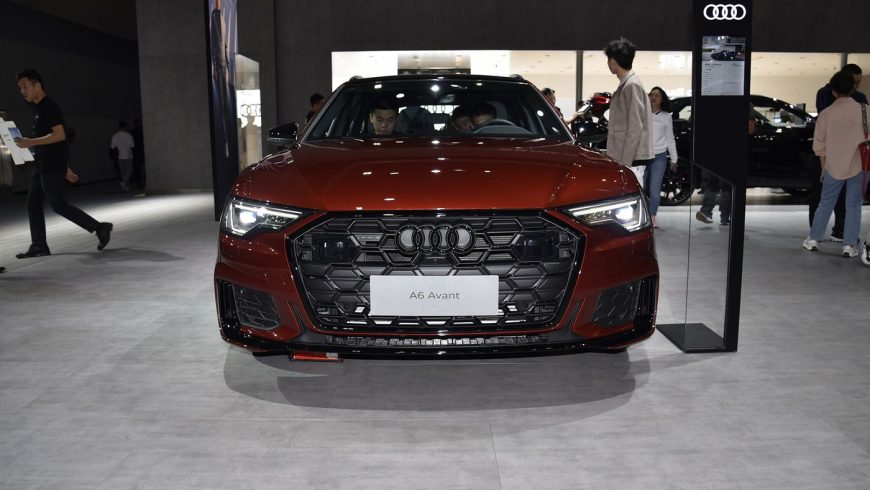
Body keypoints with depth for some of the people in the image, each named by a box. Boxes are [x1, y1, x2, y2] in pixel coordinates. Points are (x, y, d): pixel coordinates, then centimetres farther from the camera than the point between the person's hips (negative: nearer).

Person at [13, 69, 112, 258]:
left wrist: (31, 142, -23)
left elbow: (60, 135, -23)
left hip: (52, 166, -10)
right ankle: (39, 245, 12)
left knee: (58, 205, -8)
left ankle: (100, 228, -1)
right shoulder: (40, 109, 17)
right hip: (42, 166, 10)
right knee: (33, 204, 8)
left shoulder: (49, 107, -13)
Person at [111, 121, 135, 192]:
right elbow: (132, 145, -11)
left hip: (120, 157, 4)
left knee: (123, 172, 10)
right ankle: (124, 182, -21)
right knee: (129, 171, 2)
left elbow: (112, 147, 1)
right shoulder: (128, 135, -11)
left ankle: (126, 187, 11)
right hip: (128, 156, -4)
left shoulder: (115, 136, 0)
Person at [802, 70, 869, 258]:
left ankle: (813, 239, 17)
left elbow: (819, 145, 3)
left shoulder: (826, 113, -2)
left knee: (825, 204, 13)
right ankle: (849, 245, 6)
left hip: (834, 166, 1)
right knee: (853, 206, 6)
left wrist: (824, 168, 14)